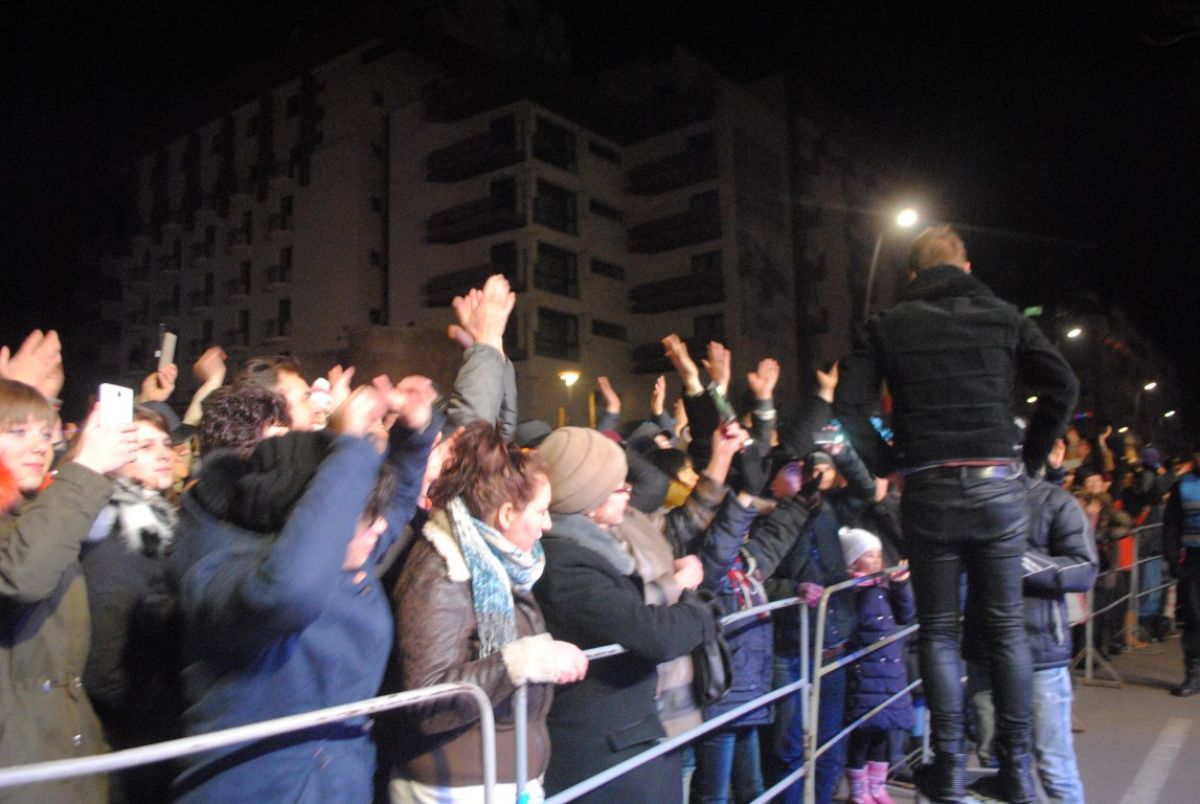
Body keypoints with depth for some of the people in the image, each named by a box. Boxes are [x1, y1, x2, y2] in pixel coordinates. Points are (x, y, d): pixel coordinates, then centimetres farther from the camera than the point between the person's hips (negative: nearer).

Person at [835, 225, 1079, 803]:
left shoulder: (887, 326, 5)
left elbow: (848, 406, -4)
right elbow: (1063, 387, -1)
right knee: (1006, 626, 11)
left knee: (938, 630, 9)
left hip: (928, 490, -1)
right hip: (999, 487, 1)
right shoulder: (1003, 315, 8)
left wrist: (886, 465, 7)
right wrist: (1029, 458, 8)